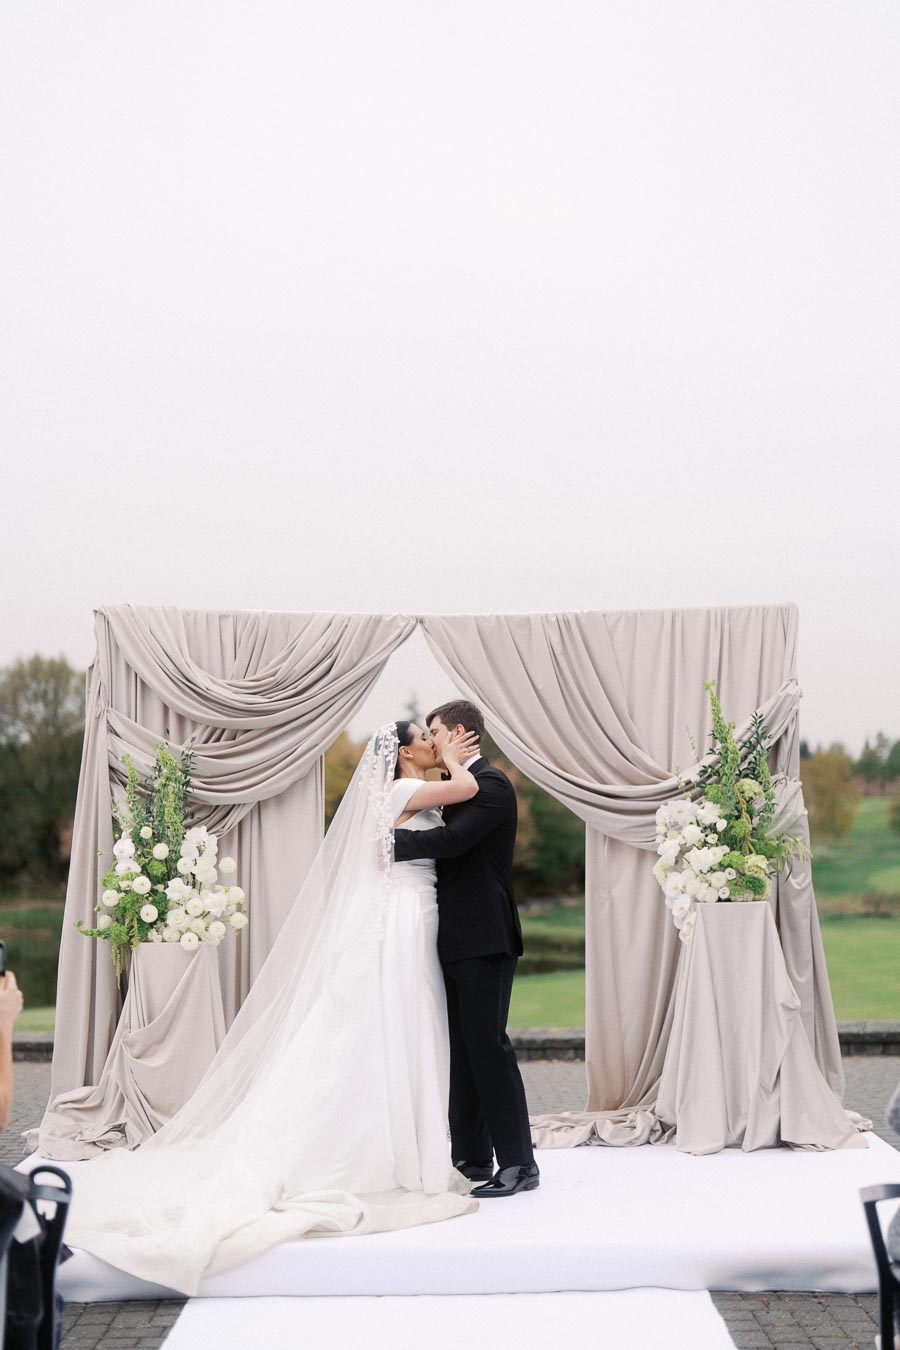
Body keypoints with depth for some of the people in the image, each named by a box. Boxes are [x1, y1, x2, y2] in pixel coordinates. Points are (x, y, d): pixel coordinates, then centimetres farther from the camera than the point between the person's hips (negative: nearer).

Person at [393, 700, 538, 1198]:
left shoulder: (491, 784, -11)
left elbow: (450, 840, -23)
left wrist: (389, 839, -15)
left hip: (483, 940, -10)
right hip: (459, 939, 10)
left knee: (487, 1045, -9)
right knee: (463, 1049, 12)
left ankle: (518, 1164, -3)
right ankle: (472, 1157, 20)